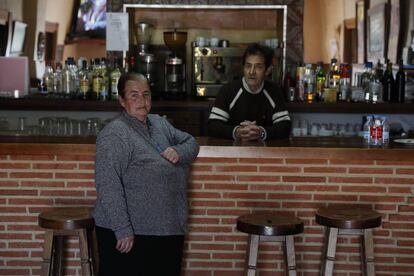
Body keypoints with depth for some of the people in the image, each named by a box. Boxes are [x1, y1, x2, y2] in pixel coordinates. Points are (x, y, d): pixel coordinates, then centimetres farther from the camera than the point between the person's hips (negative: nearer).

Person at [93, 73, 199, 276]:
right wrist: (123, 230, -24)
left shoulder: (159, 124, 10)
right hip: (129, 232, -8)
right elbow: (108, 187, -21)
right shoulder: (114, 134, -14)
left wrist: (179, 152, -4)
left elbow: (190, 142, 20)